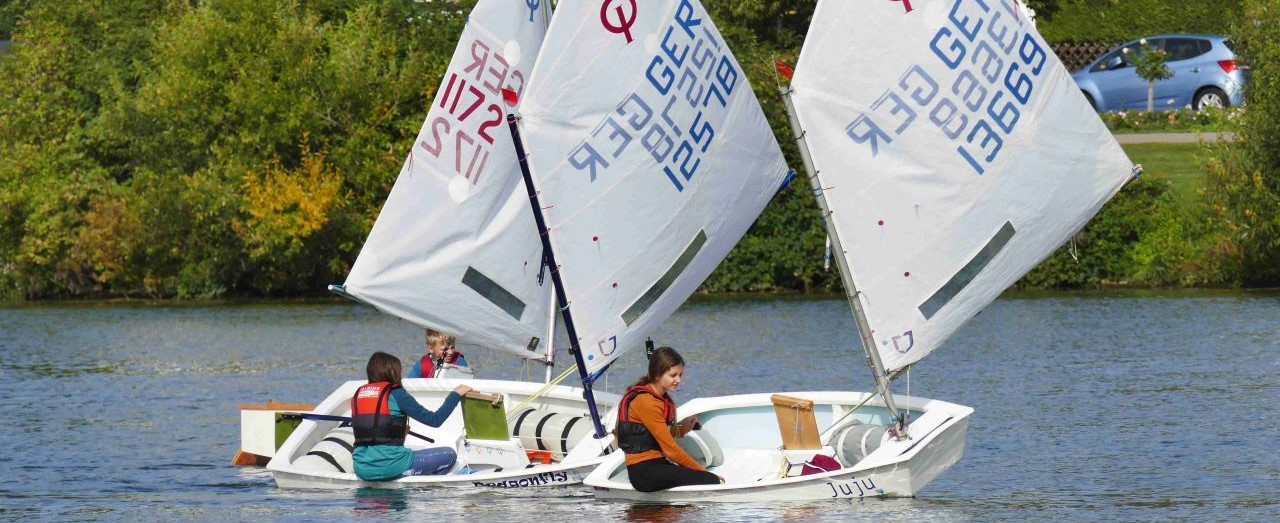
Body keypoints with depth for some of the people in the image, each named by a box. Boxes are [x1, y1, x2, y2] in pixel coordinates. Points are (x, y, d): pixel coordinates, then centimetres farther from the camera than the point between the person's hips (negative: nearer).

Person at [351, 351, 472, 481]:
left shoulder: (358, 394, 11)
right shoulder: (395, 394, -5)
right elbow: (435, 420, -4)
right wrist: (456, 394, 6)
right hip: (389, 466, -6)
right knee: (449, 455, 8)